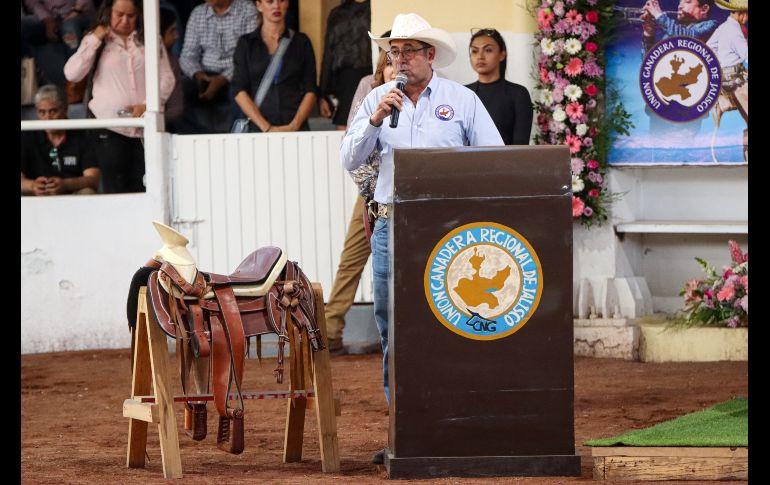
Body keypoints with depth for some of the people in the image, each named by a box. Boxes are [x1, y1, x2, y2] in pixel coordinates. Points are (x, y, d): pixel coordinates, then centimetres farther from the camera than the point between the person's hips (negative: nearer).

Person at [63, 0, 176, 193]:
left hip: (145, 127, 1)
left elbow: (166, 78, 7)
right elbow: (72, 74, -3)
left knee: (142, 189, -4)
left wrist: (148, 105, -9)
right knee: (115, 189, -5)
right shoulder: (96, 41, 9)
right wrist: (95, 39, -4)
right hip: (111, 127, -1)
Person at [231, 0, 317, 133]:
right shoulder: (246, 43, 8)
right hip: (258, 129, 0)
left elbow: (310, 91, 5)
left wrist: (294, 126, -9)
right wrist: (266, 128, -10)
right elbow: (239, 91, 1)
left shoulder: (301, 41, 10)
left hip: (296, 129, 0)